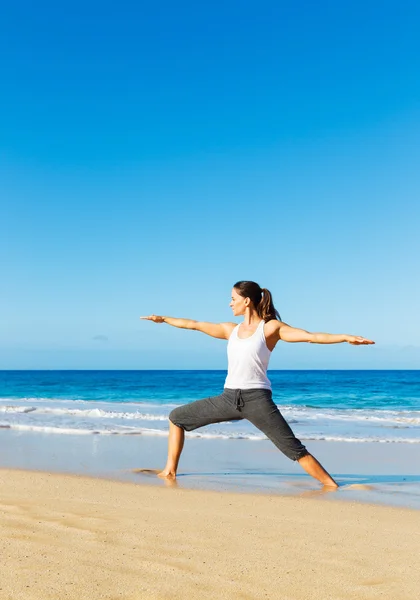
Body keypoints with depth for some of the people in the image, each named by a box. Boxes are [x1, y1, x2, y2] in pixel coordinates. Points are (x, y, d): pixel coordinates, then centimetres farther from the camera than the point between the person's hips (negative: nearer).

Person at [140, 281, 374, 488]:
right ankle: (170, 470, 21)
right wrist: (164, 319, 35)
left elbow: (311, 336, -10)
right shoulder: (231, 329, 15)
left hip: (256, 398, -6)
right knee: (177, 417, 10)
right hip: (228, 398, 6)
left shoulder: (271, 327, 0)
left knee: (294, 449, -12)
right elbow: (195, 324, 26)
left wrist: (346, 337, -22)